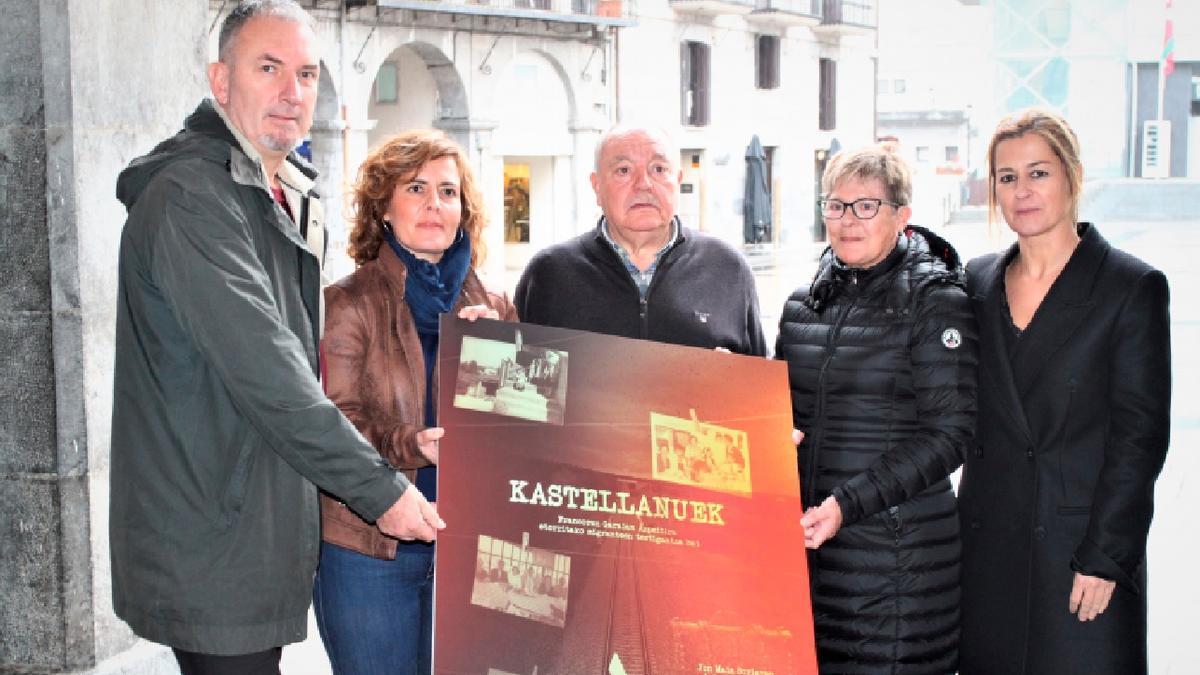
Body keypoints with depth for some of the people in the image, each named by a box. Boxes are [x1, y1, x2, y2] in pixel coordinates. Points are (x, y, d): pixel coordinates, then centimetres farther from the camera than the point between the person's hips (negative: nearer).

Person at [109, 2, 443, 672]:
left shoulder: (288, 196, 14)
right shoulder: (190, 197, -18)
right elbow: (264, 374, -25)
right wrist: (380, 489, -22)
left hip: (263, 532, 9)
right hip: (211, 554, -9)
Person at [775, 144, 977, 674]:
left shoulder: (936, 301, -6)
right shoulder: (804, 303, 11)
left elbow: (947, 435, -12)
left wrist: (847, 503, -20)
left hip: (897, 549, -5)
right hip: (803, 535, 5)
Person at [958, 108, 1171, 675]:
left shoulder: (1133, 287, -4)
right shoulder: (977, 282, 10)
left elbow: (1141, 434, -8)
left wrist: (1104, 558, -12)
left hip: (1083, 545, -4)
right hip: (987, 549, 4)